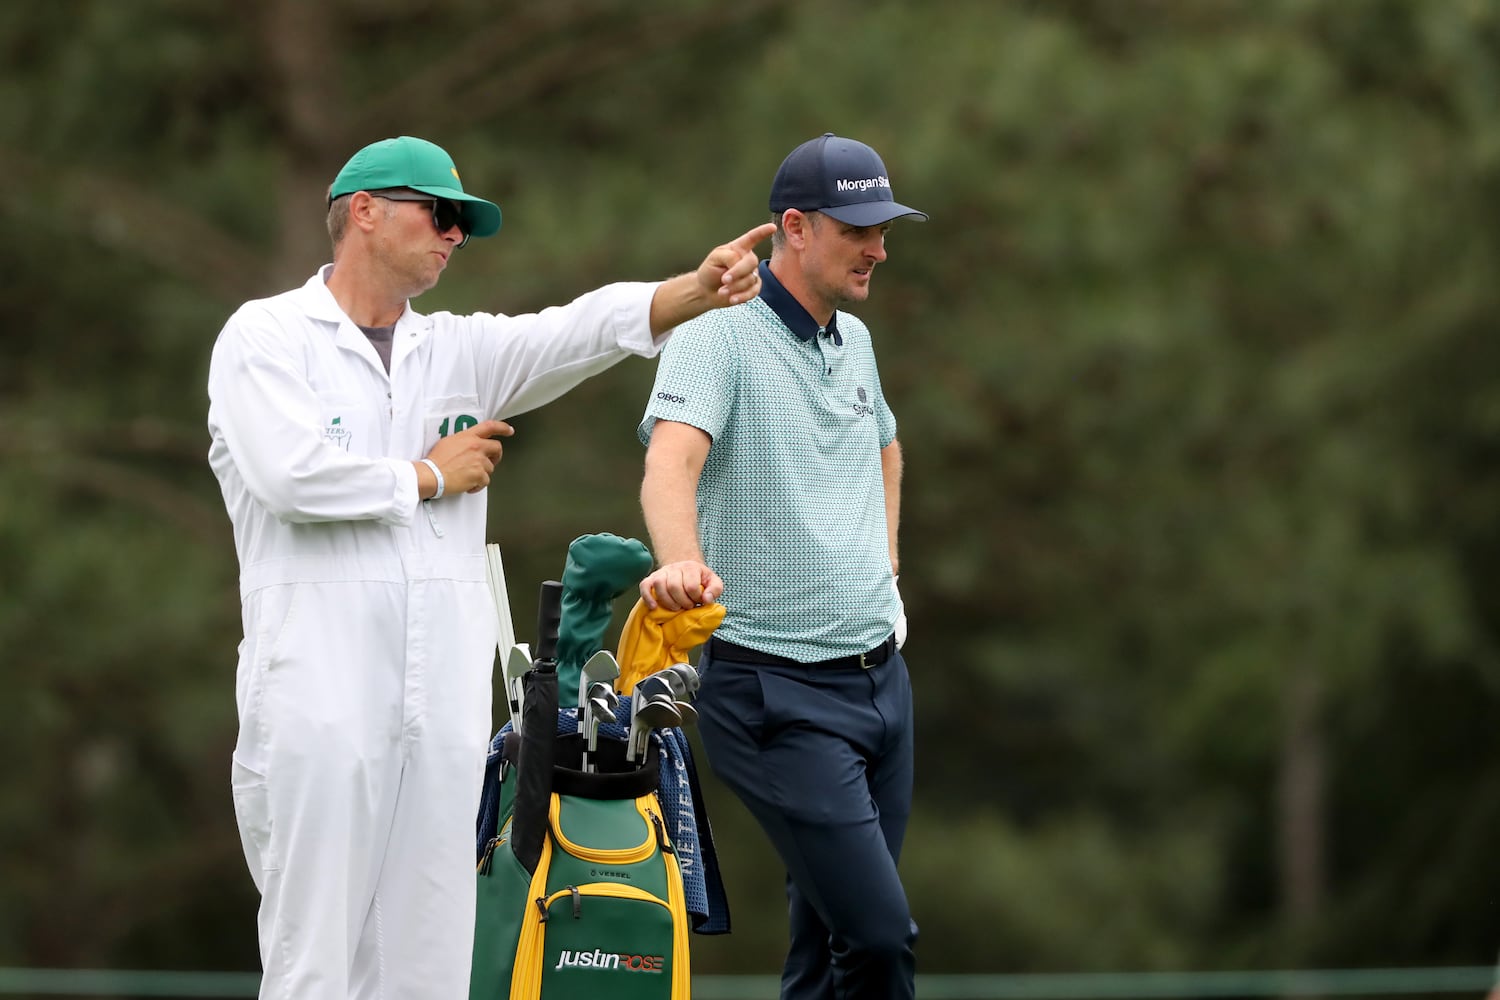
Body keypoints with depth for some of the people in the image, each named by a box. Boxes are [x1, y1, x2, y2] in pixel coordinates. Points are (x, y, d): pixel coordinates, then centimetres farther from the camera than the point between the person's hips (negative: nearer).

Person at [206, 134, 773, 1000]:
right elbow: (292, 474, -15)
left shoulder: (458, 351, 16)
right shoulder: (267, 337, 2)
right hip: (321, 692, -6)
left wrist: (698, 291, -19)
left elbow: (582, 332, -1)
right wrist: (429, 478, -2)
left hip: (444, 701, 6)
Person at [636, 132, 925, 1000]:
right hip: (780, 690, -8)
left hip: (881, 672, 8)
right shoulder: (720, 336, -12)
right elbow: (672, 455, -30)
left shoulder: (855, 340, 13)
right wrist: (683, 562, -49)